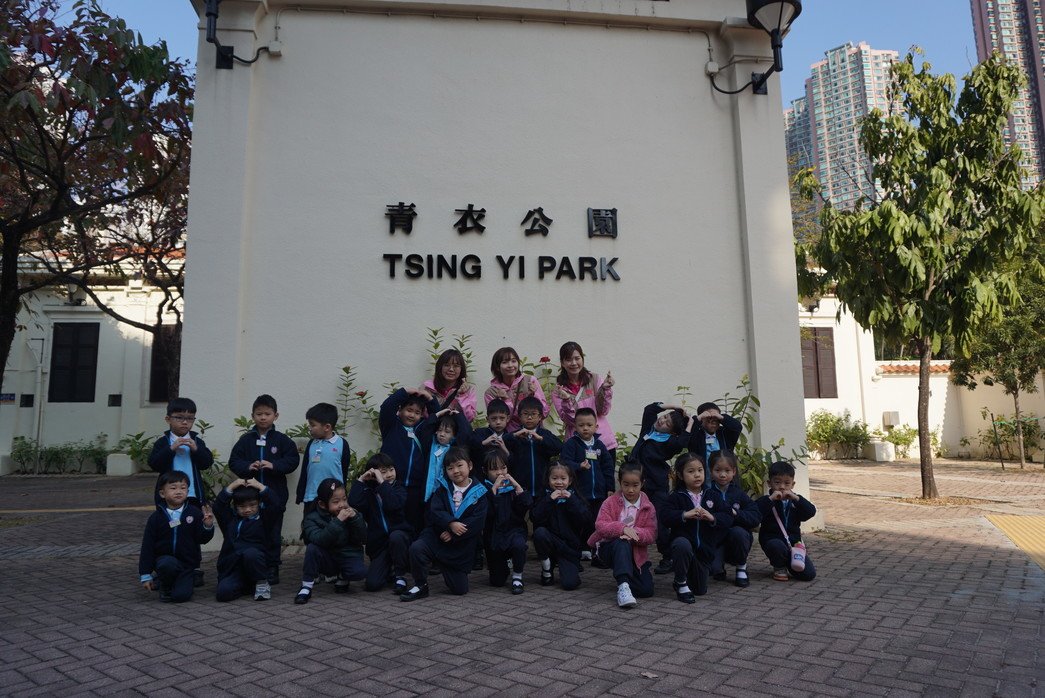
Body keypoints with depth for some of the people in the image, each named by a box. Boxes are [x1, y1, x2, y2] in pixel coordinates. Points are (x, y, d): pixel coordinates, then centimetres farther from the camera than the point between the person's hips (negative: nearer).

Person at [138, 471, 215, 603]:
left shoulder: (194, 513, -3)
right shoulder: (156, 518, -3)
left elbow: (202, 539, -2)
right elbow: (147, 546, -1)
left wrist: (208, 526, -24)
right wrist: (145, 575, -4)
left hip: (188, 563, 1)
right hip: (164, 559, -1)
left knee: (181, 595, -15)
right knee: (169, 564, -35)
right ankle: (164, 586, 0)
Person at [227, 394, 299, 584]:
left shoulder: (282, 440, 0)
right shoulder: (246, 440, 4)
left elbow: (292, 461, -4)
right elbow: (233, 462, 3)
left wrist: (273, 465, -18)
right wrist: (248, 467, -15)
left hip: (275, 494, -1)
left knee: (273, 533, 6)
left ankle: (272, 568, 17)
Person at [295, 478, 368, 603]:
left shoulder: (351, 513, -2)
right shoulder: (312, 518, -11)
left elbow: (362, 540, -8)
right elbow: (319, 540, -31)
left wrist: (355, 519, -22)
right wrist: (338, 521, -39)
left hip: (347, 556, 1)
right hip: (327, 560, -1)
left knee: (360, 572, -29)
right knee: (312, 548, -30)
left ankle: (342, 578, 7)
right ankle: (306, 587, -14)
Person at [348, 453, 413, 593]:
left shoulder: (399, 489, 0)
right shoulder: (368, 492, 7)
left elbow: (394, 505, -24)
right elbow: (353, 503, -15)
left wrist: (382, 482, -22)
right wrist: (360, 480, -9)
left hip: (400, 536, -2)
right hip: (378, 543, 2)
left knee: (395, 536, -38)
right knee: (372, 584, -14)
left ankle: (400, 575, -12)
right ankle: (389, 570, 22)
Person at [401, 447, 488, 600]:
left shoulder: (479, 493, -3)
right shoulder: (443, 489, 5)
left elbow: (477, 521, -13)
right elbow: (435, 511, -9)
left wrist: (453, 534, -18)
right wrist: (451, 524, -26)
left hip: (462, 545, -1)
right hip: (438, 536, 1)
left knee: (460, 589, -2)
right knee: (417, 548, -30)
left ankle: (448, 569, 32)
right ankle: (420, 586, -6)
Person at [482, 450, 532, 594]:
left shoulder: (513, 486, 3)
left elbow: (528, 506, -10)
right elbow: (486, 513, -23)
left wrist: (517, 486, -17)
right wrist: (494, 488, -25)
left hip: (514, 529, 0)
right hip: (494, 534, 0)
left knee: (519, 544, -36)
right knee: (497, 582, 6)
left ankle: (517, 576, -9)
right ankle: (506, 563, 41)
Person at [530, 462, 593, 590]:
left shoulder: (575, 497, 5)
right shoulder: (544, 497, 5)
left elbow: (586, 520, -10)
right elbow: (534, 518, -12)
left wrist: (571, 500, -16)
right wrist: (550, 500, -19)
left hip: (570, 547, -1)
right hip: (550, 543, 1)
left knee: (570, 584, -20)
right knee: (539, 532, -31)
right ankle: (547, 570, -7)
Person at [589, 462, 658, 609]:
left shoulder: (648, 507, 1)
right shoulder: (611, 502, -4)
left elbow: (651, 533, -7)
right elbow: (600, 525, -16)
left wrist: (635, 533, -28)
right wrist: (622, 528, -33)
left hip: (635, 553, 3)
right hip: (609, 547, -3)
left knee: (647, 590, -14)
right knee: (622, 544, -39)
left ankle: (627, 579, 17)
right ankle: (623, 586, -38)